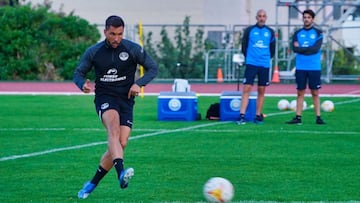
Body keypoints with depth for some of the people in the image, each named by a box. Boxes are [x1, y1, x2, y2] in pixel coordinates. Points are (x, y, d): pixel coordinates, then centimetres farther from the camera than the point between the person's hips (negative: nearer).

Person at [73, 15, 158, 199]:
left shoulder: (133, 49, -2)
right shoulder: (93, 52, 0)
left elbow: (153, 68, 5)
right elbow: (78, 73, 9)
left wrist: (139, 83, -13)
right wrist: (83, 84, -16)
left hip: (126, 100, 2)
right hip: (104, 98, -2)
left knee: (121, 144, -6)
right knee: (114, 128, -33)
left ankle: (92, 184, 13)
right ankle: (121, 173, -53)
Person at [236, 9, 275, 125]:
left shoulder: (270, 32, 8)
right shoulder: (249, 30, 2)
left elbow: (272, 49, 16)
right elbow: (244, 46, 8)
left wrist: (266, 58, 11)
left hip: (264, 65, 2)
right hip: (251, 64, -2)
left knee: (261, 91, 5)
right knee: (246, 89, -9)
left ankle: (258, 116, 12)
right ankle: (242, 116, -12)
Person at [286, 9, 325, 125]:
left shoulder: (318, 33, 2)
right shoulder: (297, 33, 9)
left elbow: (316, 49, -11)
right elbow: (295, 49, -4)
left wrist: (301, 49, -6)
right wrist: (309, 49, -10)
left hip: (314, 68, -2)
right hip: (300, 67, 2)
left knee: (315, 93, 1)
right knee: (300, 92, 3)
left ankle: (318, 117, 2)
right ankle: (298, 117, 3)